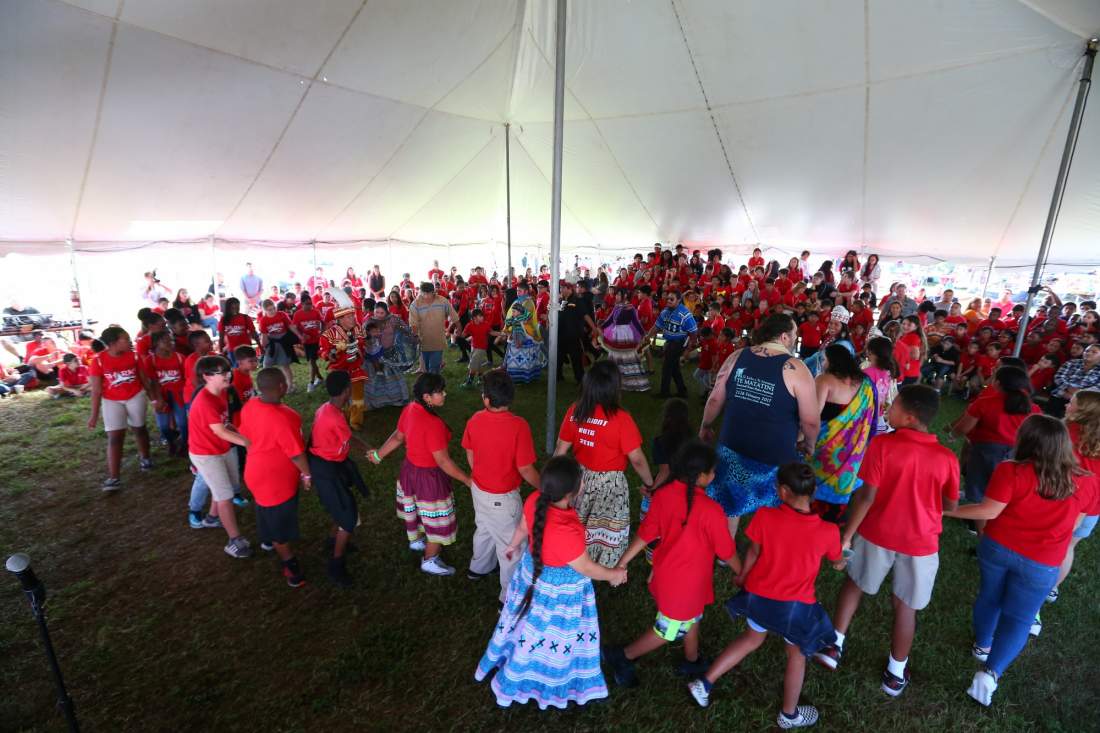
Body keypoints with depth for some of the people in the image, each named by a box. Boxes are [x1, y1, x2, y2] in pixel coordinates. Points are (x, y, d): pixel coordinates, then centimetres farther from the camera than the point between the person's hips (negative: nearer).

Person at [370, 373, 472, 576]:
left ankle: (415, 540, 58)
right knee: (438, 520, 14)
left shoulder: (410, 409, -10)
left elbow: (397, 437, 4)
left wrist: (379, 454, 21)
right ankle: (429, 561, 33)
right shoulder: (433, 424, -35)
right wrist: (468, 480, -21)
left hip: (410, 468, 8)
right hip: (429, 476, -8)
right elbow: (443, 462, -29)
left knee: (415, 508, 32)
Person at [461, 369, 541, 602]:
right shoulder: (518, 426, -29)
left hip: (479, 488, 6)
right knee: (511, 545, 13)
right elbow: (525, 469, -23)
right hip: (502, 497, -6)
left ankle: (479, 567, 57)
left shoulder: (475, 420, -12)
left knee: (484, 529, 32)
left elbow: (470, 455, 3)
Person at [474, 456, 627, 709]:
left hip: (533, 570, 7)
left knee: (529, 623, 33)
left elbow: (523, 527, 1)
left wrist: (513, 545, 22)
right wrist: (613, 574, -4)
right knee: (544, 636, 22)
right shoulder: (565, 533, -42)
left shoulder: (535, 500, -22)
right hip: (558, 589, -6)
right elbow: (586, 569, -23)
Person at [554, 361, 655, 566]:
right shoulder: (620, 418, -23)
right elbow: (637, 460, -17)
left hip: (581, 477, 5)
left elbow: (560, 450, -1)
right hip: (610, 484, -5)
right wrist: (649, 484, 0)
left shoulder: (574, 411, -9)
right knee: (608, 533, 17)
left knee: (579, 529, 24)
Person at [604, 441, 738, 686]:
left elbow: (645, 534, -6)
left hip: (665, 572, 6)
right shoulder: (711, 510, -30)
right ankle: (622, 656, 27)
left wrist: (622, 563, 5)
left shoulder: (662, 494, -15)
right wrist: (740, 573, 7)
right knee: (669, 630, 18)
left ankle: (692, 661, 51)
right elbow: (726, 552, -14)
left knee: (692, 617, 30)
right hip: (687, 582, -6)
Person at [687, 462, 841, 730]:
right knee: (797, 656, 26)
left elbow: (753, 552, -8)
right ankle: (789, 715, 48)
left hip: (758, 595, 2)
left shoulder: (765, 516, -23)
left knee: (752, 639, 29)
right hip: (795, 605, -2)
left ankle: (704, 683, 33)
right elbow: (835, 559, -1)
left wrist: (742, 577, 11)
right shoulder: (828, 531, -22)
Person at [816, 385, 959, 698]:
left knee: (854, 583, 22)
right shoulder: (947, 458, -11)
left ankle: (834, 645, 26)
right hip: (920, 543, 2)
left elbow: (866, 496, -20)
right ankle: (896, 673, 33)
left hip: (877, 535, -2)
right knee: (906, 605, 17)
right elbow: (951, 506, 1)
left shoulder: (882, 445, -20)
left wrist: (847, 534, -9)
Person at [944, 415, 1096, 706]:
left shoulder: (1011, 471, -21)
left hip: (997, 548, -1)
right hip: (1041, 564, 1)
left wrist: (949, 511, -5)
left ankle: (982, 645, 43)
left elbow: (989, 511, -17)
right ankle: (991, 672, 2)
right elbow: (1073, 525, 2)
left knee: (989, 596, 23)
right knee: (1019, 617, 13)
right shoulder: (1086, 483, -10)